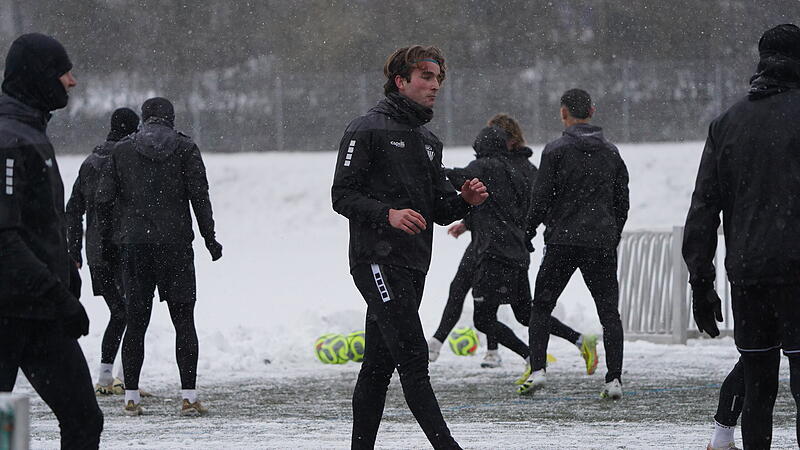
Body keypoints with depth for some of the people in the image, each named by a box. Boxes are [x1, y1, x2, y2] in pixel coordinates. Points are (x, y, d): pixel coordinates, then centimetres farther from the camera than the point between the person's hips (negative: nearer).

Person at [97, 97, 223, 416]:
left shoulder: (122, 150, 6)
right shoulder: (185, 148, 1)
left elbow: (104, 199, 4)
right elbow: (199, 195, -5)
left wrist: (106, 242, 12)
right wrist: (209, 237, 1)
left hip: (134, 246, 2)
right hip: (176, 246, -2)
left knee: (136, 321, 8)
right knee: (184, 321, 2)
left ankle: (131, 397, 5)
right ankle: (189, 397, -5)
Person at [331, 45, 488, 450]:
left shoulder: (428, 141, 21)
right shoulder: (367, 130, -4)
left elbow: (439, 211, 22)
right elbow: (343, 195, -9)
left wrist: (465, 200, 1)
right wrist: (387, 214, -24)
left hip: (412, 265, 8)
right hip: (377, 260, -8)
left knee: (379, 363, 10)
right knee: (412, 356, -15)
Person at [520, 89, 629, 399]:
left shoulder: (556, 151, -6)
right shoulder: (611, 152, 8)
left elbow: (541, 199, -7)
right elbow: (622, 202, 12)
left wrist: (529, 231, 6)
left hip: (563, 241, -3)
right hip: (602, 244, 3)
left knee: (541, 306, 9)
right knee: (609, 311, 6)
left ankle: (537, 370, -3)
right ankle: (614, 379, -2)